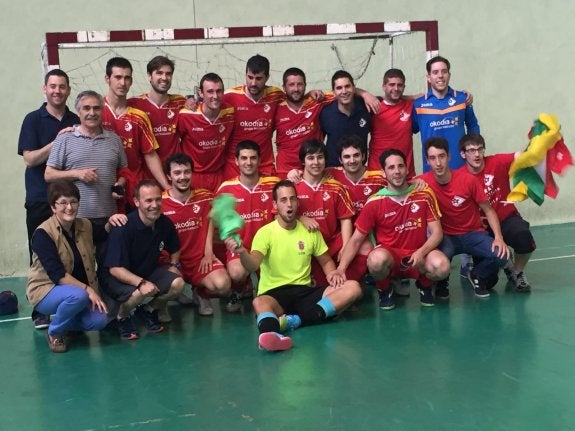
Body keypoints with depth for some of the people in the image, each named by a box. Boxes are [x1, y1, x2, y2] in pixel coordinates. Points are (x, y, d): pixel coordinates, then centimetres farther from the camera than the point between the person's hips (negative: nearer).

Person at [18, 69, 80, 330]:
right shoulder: (33, 119, 1)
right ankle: (40, 312, 12)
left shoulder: (76, 122, 10)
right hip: (40, 200, -2)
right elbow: (30, 159, -8)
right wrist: (56, 142, -18)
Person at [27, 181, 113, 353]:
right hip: (46, 290, -5)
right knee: (78, 296, -36)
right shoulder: (43, 234, -19)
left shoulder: (85, 225, 0)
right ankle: (54, 332, -8)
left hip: (80, 290, 6)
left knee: (99, 321, -20)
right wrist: (88, 289, -29)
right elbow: (58, 275, -24)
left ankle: (64, 322, 12)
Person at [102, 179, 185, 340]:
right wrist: (141, 283, -41)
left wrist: (174, 265, -3)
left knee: (177, 283, -20)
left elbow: (175, 250, 17)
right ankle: (122, 317, 0)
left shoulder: (165, 223, -7)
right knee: (138, 294, -36)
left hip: (150, 272, 6)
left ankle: (148, 310, 9)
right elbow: (115, 268, -28)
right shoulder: (123, 228, -26)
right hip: (120, 278, -6)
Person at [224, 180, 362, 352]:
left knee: (353, 287, -19)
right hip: (274, 294, -4)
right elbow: (253, 265, -18)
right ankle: (273, 335, -72)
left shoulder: (310, 230, 11)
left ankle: (295, 320, -29)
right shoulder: (265, 233, -2)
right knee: (259, 302, -39)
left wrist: (332, 273, -4)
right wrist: (242, 252, -42)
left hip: (305, 291, 4)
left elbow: (326, 261, 21)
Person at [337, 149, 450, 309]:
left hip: (418, 256, 1)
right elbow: (356, 240, -4)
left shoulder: (424, 195, -2)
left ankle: (424, 284, 7)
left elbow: (437, 233, -2)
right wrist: (341, 269, -18)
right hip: (388, 255, -1)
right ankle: (384, 289, -1)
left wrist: (421, 252, -22)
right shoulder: (375, 202, -6)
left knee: (442, 267, -32)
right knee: (377, 259, -37)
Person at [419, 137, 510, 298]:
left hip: (473, 233, 2)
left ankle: (477, 276, 11)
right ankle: (441, 283, 1)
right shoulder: (424, 182, -14)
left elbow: (488, 210, -3)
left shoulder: (468, 179, -12)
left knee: (501, 255, -25)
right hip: (446, 236, -1)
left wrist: (498, 237, -15)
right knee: (442, 255, -37)